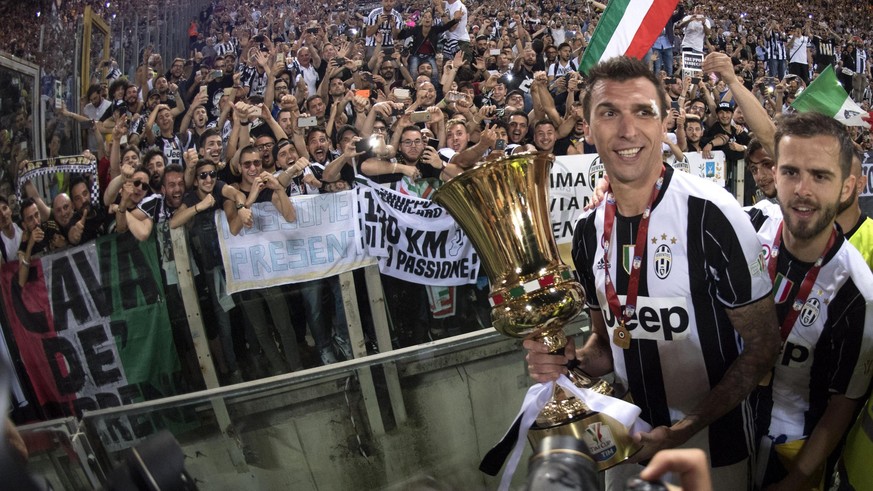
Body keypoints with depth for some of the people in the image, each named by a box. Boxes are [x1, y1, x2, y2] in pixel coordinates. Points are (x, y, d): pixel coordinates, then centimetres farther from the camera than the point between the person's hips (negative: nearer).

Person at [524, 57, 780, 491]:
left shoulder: (710, 215, -19)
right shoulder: (589, 229, -2)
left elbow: (761, 345, -14)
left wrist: (687, 429, -21)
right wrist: (571, 360, -12)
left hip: (712, 446, -5)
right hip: (629, 442, 5)